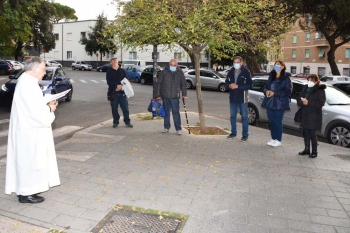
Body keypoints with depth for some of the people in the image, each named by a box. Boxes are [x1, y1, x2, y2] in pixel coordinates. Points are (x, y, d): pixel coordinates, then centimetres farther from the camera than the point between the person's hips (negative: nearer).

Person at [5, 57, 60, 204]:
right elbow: (36, 112, -26)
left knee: (29, 161, 19)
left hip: (28, 130, 11)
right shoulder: (28, 85, -22)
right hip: (29, 132, -11)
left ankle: (26, 189, 31)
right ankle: (26, 193, 15)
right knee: (29, 161, 2)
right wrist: (50, 108, -9)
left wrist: (46, 105, 6)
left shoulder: (27, 82, 11)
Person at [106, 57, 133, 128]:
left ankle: (127, 122, 10)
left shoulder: (122, 71, 11)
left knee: (125, 108, 0)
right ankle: (115, 122, 17)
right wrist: (116, 86, -18)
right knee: (114, 108, 4)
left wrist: (121, 86, -10)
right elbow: (109, 82, -5)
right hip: (113, 93, -1)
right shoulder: (109, 72, 6)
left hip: (122, 92, 1)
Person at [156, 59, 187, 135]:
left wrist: (184, 94, 3)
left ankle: (178, 129, 3)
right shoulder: (164, 72, -1)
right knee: (166, 112, 10)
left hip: (175, 96, -1)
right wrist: (158, 95, -1)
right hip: (165, 96, 1)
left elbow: (183, 84, 10)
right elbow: (158, 84, 2)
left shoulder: (180, 72, 3)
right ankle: (166, 127, 23)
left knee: (176, 112, -3)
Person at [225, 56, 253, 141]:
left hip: (242, 98, -5)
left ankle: (245, 135, 10)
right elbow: (227, 83, 14)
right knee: (232, 116, 13)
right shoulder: (231, 72, 7)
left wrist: (238, 86, -19)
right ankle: (233, 132, 27)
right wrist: (229, 86, -9)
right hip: (233, 98, 5)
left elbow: (250, 84, -12)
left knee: (244, 116, 2)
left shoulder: (246, 72, -8)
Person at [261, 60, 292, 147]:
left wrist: (275, 93, -16)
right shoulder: (271, 77, 15)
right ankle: (273, 138, 21)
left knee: (278, 122, -2)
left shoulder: (286, 78, -2)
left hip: (279, 103, -5)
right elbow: (265, 87, 17)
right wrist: (266, 91, -8)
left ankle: (278, 140, 10)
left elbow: (288, 92, -9)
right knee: (271, 121, 8)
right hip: (270, 102, 5)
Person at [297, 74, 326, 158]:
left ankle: (314, 152, 8)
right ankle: (307, 150, 24)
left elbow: (321, 103, -14)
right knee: (305, 133, 11)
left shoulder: (320, 90, -5)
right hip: (305, 115, 6)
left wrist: (308, 103, -19)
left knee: (312, 134, -3)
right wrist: (302, 102, -12)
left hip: (314, 117, -6)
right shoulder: (305, 89, 12)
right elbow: (298, 100, 10)